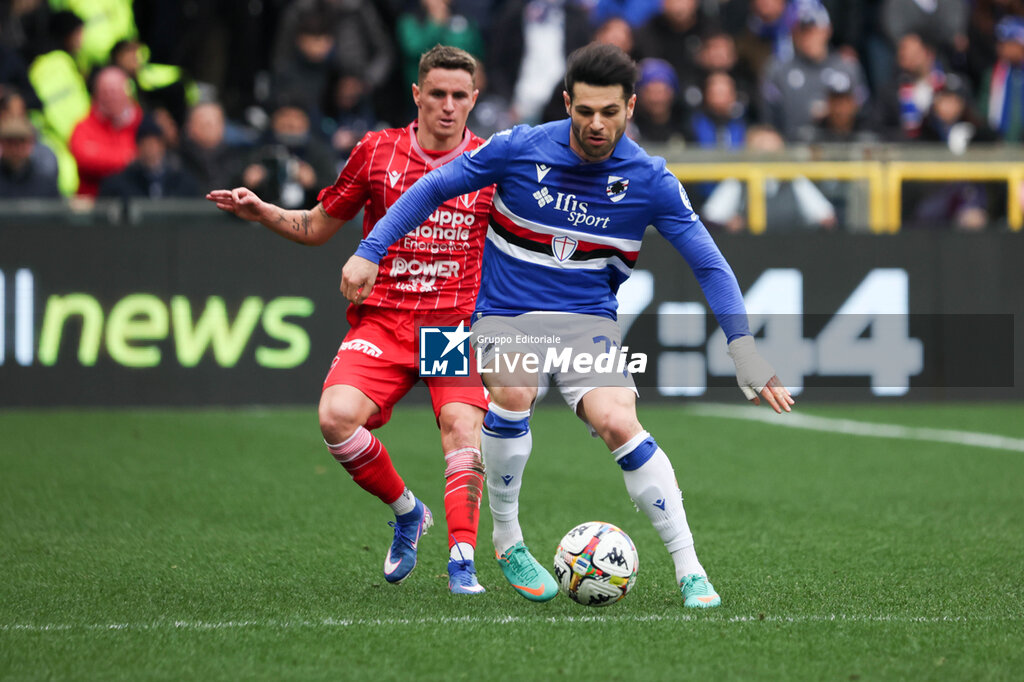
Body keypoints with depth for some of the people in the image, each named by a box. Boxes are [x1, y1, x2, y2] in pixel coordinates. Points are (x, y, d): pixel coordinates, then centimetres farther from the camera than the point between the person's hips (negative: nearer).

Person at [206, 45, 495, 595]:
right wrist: (261, 213, 2)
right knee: (337, 416, -22)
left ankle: (461, 559, -24)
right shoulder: (376, 152, 6)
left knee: (463, 424, -25)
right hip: (381, 318, 1)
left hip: (458, 322, -1)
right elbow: (317, 227, 16)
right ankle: (406, 512, 3)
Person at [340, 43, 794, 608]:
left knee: (618, 422, -24)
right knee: (513, 393, -31)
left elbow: (710, 266, -3)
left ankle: (690, 571, -16)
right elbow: (433, 188, 3)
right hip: (505, 313, 0)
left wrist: (744, 351, -10)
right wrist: (370, 252, -3)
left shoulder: (649, 180, -7)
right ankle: (506, 539, -7)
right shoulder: (520, 149, -9)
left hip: (587, 318, 0)